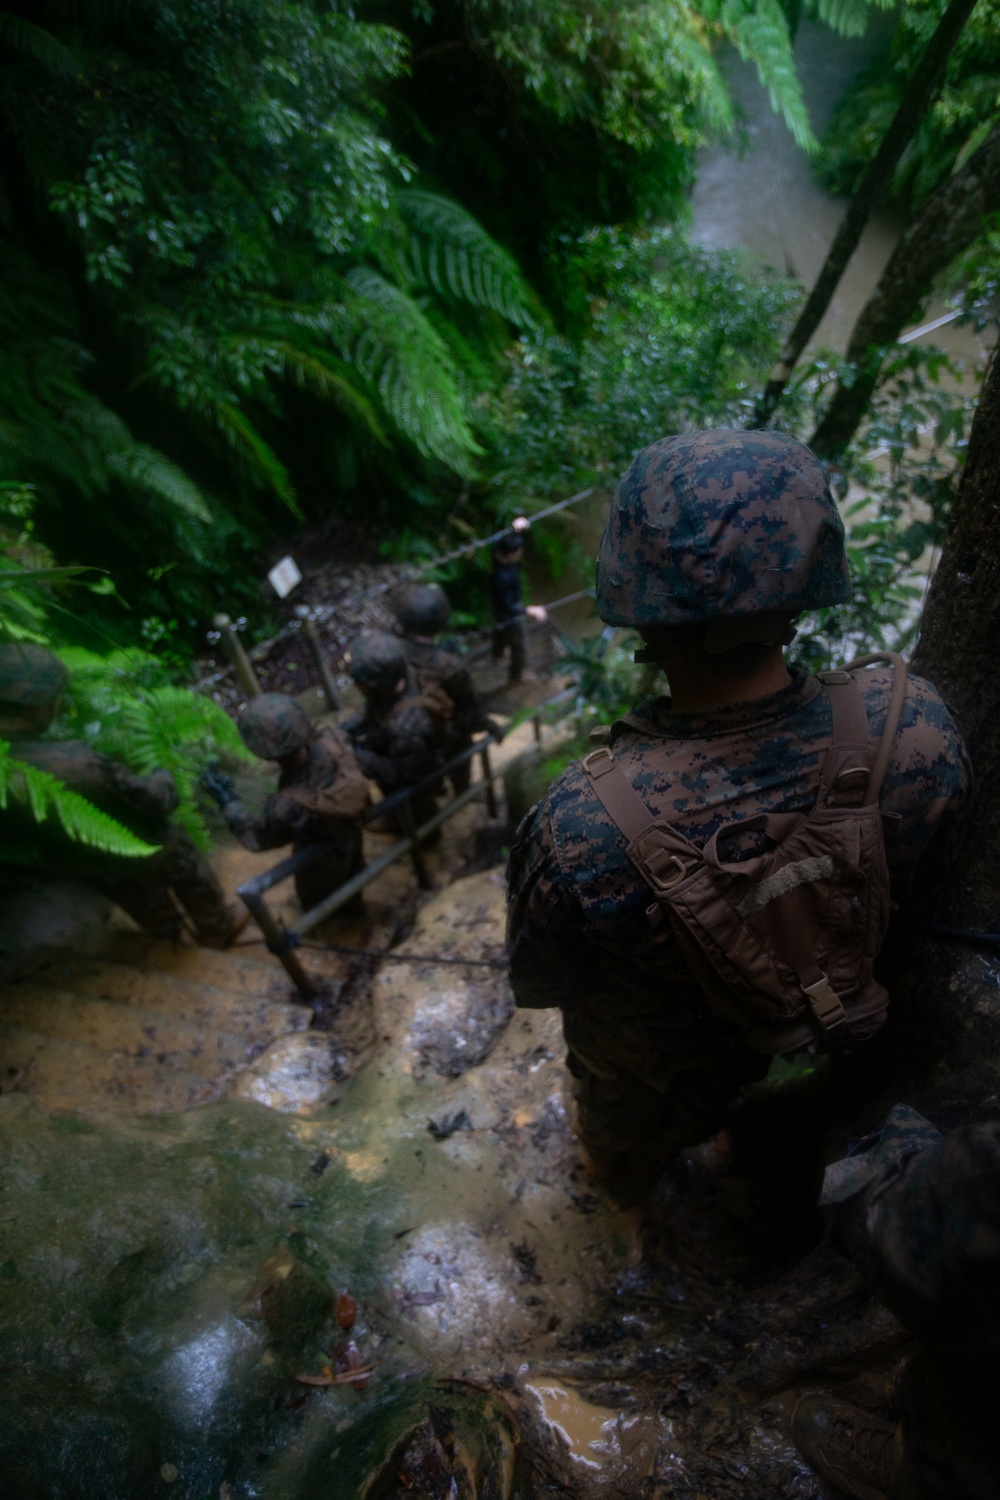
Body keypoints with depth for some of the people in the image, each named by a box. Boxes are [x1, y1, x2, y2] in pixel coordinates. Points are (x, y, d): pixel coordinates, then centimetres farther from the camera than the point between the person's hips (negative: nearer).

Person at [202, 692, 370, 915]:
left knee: (316, 901, 31)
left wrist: (226, 800, -15)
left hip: (322, 856, -5)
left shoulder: (289, 807, -48)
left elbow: (256, 836, -24)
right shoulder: (332, 740, -37)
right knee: (348, 874, 37)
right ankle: (352, 905, 67)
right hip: (349, 831, 5)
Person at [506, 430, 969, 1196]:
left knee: (622, 1109, 36)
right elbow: (911, 887, -13)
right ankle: (697, 1134, 72)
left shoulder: (577, 831, -47)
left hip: (641, 1039, -2)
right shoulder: (914, 727, -36)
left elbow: (538, 979, -23)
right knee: (715, 1094, 39)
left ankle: (622, 1168, 68)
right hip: (783, 1017, 3)